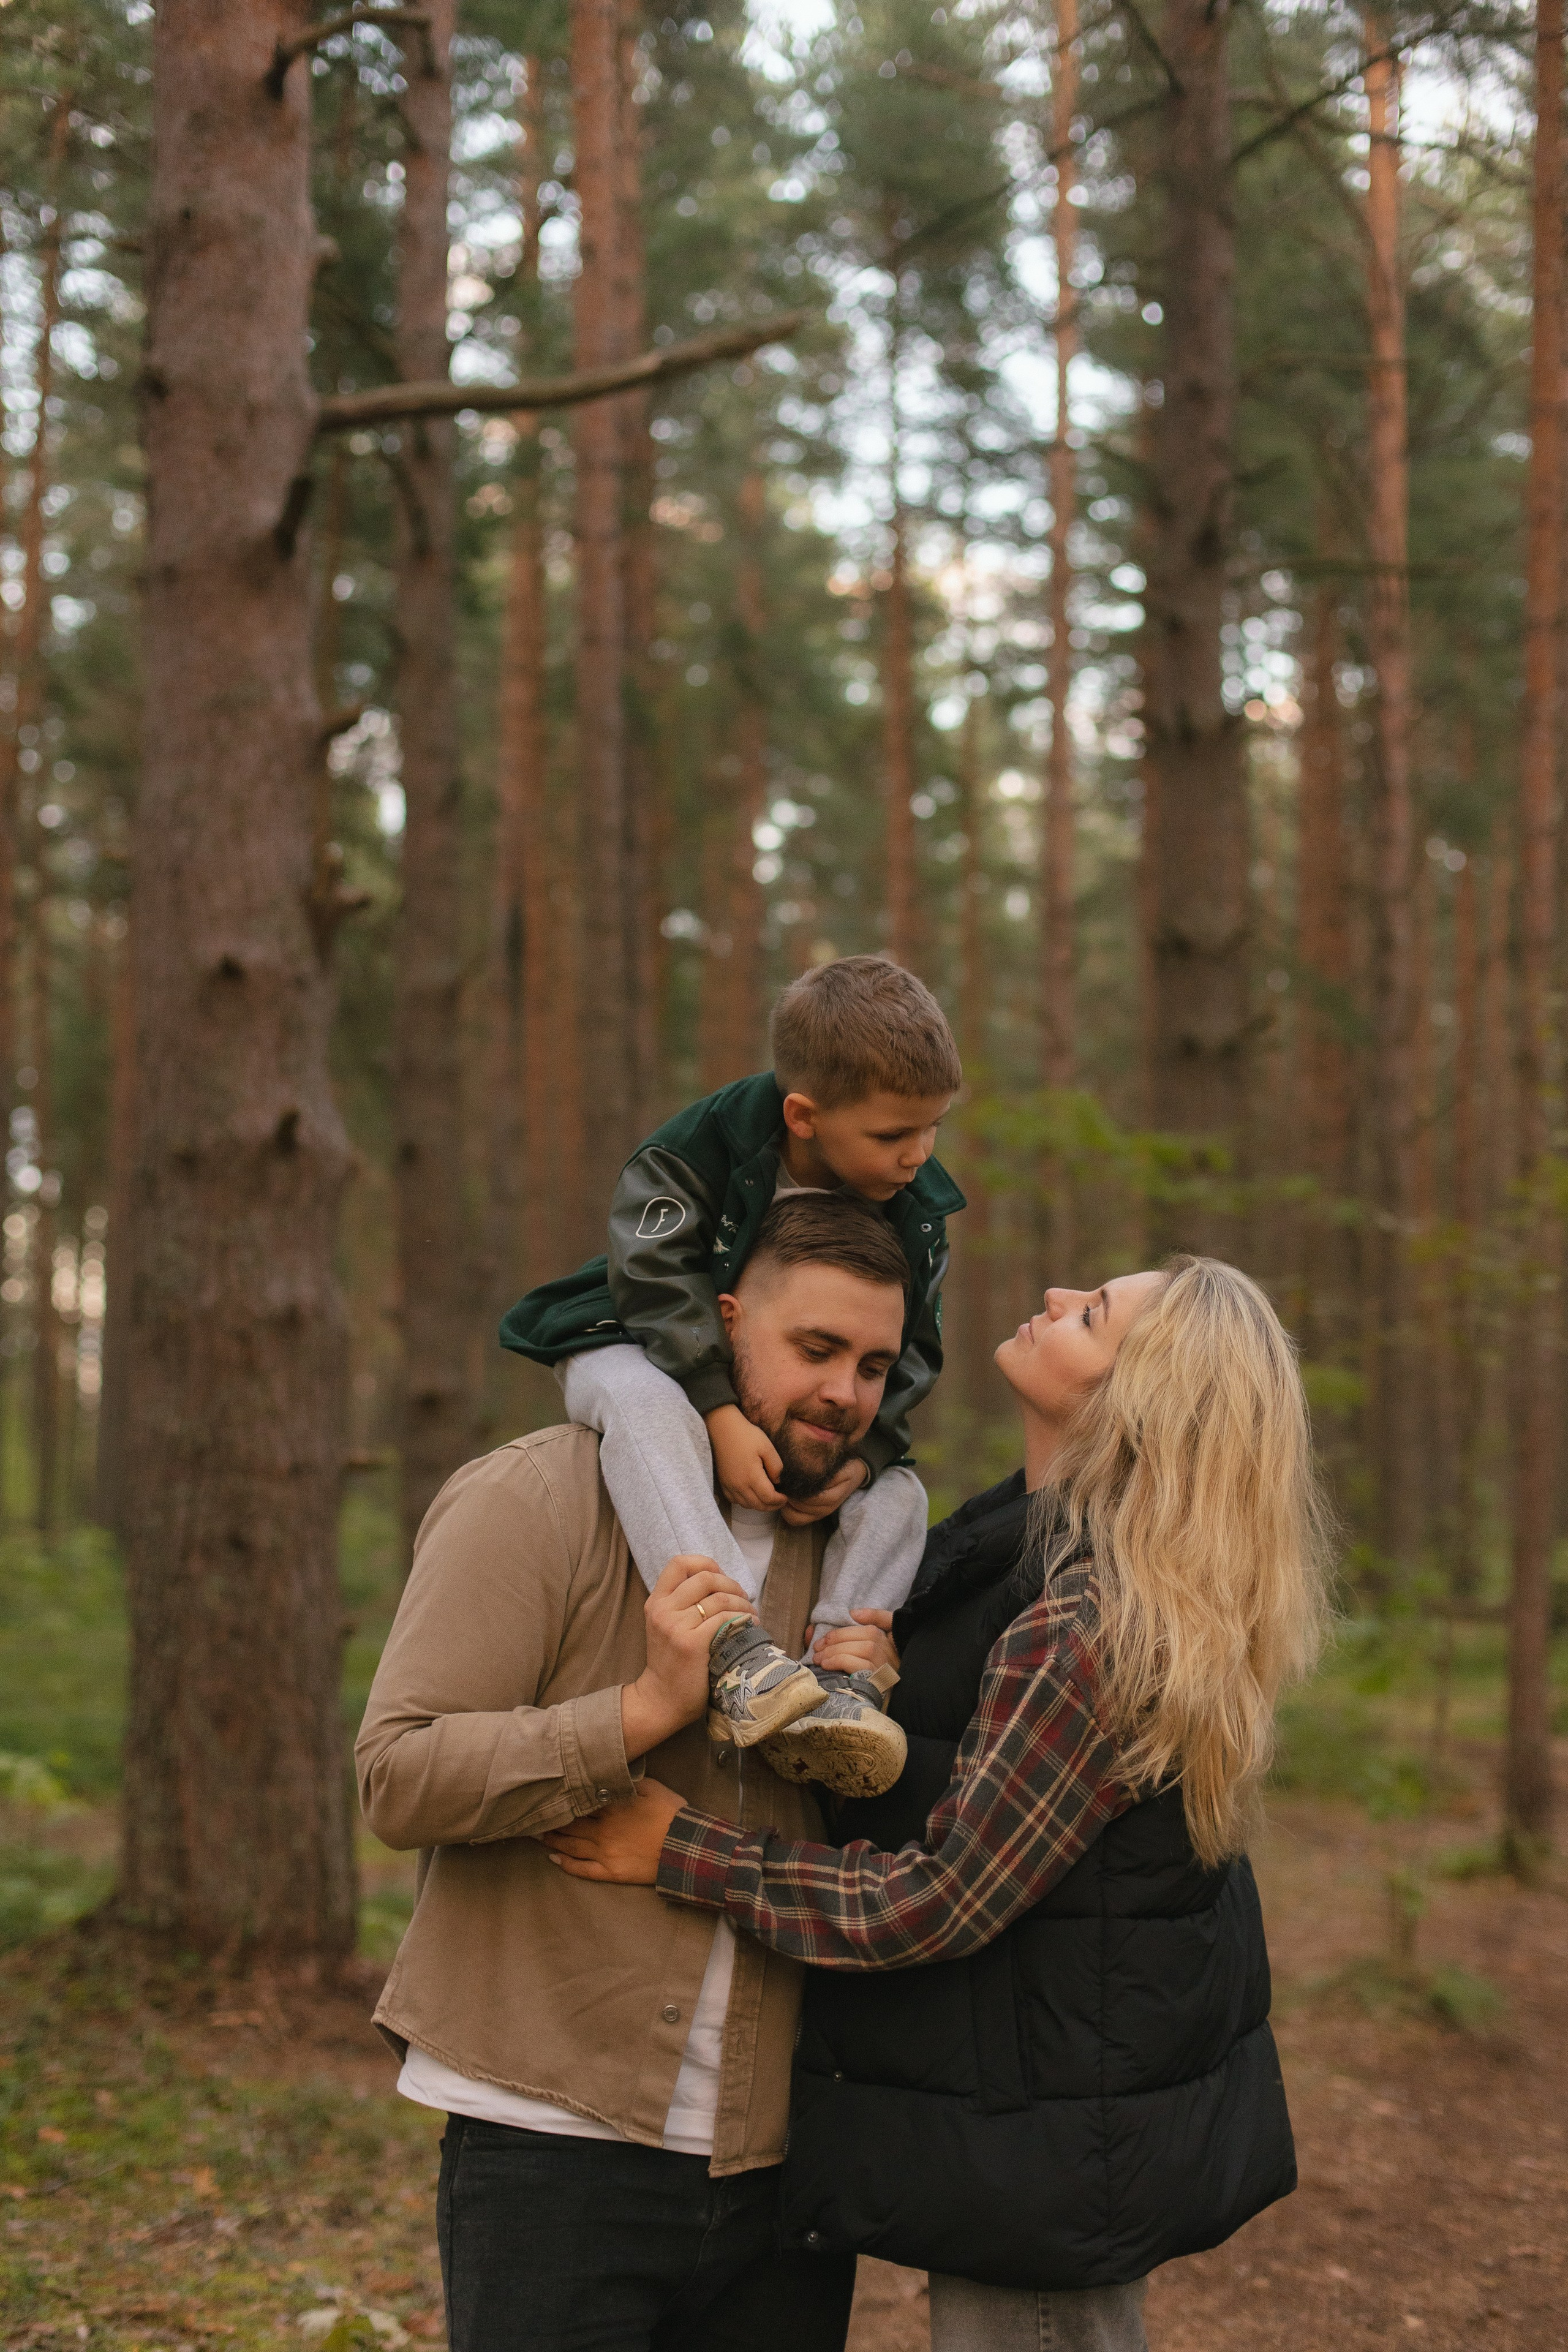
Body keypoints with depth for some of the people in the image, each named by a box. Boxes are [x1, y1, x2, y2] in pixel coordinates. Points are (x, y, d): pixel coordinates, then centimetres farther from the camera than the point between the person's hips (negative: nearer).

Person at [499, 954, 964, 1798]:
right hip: (649, 1354, -5)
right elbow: (656, 1278, -28)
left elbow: (909, 1353, -6)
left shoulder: (915, 1209, -10)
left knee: (898, 1495, -18)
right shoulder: (708, 1142, -24)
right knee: (647, 1407, -40)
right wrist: (721, 1414, -37)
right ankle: (734, 1656, -54)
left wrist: (862, 1453, -24)